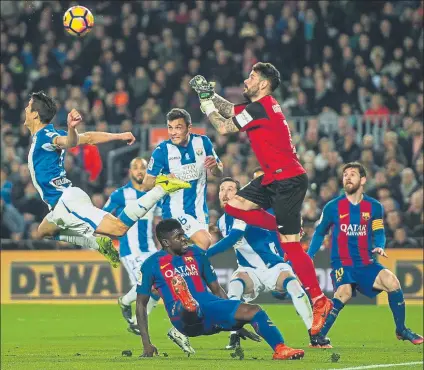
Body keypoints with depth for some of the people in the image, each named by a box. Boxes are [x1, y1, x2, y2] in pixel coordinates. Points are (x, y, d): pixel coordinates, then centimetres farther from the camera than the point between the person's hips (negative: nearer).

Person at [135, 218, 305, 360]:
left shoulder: (196, 253, 17)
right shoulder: (152, 264, 4)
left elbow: (217, 290, 23)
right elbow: (141, 304, 6)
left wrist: (237, 321, 19)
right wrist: (146, 344, 0)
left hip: (211, 311, 5)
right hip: (184, 318, -5)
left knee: (253, 310, -19)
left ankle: (280, 350, -27)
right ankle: (188, 305, -74)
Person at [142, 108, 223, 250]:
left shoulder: (203, 142, -3)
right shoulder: (162, 150, -12)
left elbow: (219, 173, 9)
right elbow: (147, 183, -6)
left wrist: (215, 165, -15)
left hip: (199, 209, 4)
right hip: (175, 210, -4)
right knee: (204, 241, -23)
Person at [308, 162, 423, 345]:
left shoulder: (374, 207, 4)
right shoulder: (333, 207, 0)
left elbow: (379, 233, 6)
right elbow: (319, 233, 12)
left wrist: (380, 247, -17)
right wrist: (308, 257, 4)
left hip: (366, 263, 2)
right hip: (342, 263, -2)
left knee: (391, 281, -21)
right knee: (344, 292, -32)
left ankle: (401, 330, -1)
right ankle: (318, 335, -22)